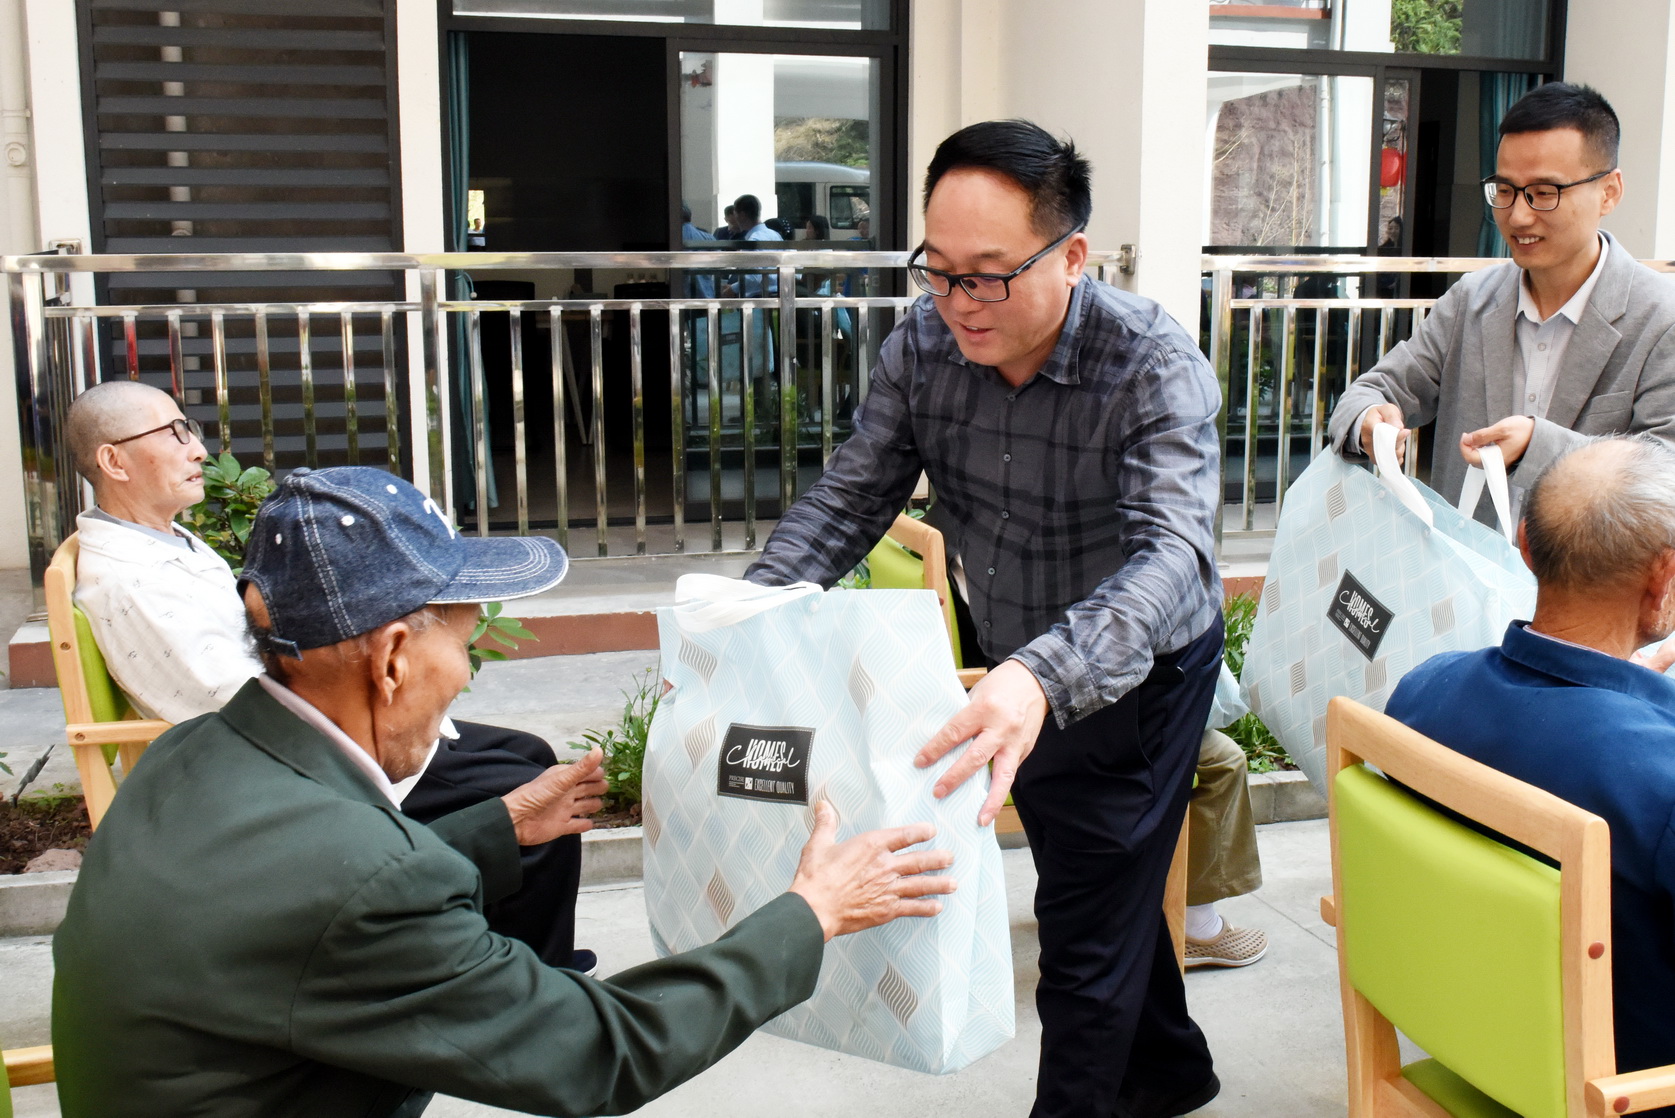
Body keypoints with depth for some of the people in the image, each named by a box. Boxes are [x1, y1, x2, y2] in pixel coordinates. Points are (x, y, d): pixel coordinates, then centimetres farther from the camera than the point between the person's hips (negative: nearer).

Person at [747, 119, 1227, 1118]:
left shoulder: (1155, 368, -32)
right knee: (1104, 885, 24)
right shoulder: (925, 343, -16)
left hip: (1132, 671, -6)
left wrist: (1044, 678, -62)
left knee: (1087, 921, 3)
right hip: (1018, 669, 6)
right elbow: (850, 496, -12)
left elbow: (1172, 552, -44)